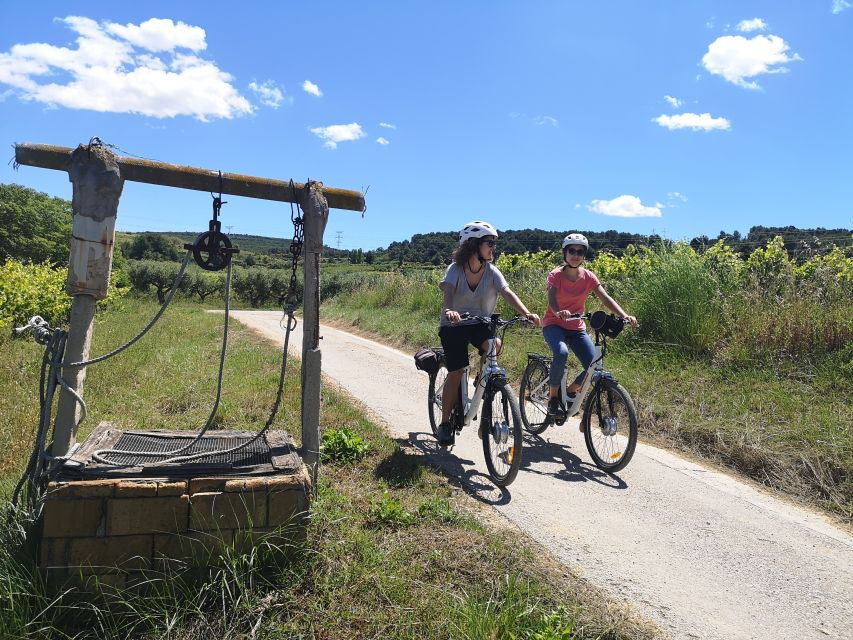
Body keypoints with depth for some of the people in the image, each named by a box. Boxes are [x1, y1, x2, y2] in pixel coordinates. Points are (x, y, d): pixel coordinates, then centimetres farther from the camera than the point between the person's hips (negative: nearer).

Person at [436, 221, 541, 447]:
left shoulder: (491, 271, -9)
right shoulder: (456, 269, -16)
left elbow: (507, 292, -23)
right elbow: (448, 291, -34)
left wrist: (526, 313, -41)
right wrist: (448, 310, -57)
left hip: (479, 323, 2)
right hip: (453, 326, -2)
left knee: (494, 344, -31)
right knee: (456, 373, -9)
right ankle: (445, 423, 9)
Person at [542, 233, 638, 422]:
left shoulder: (588, 277, -1)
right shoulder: (556, 275, -10)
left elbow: (605, 298, -12)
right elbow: (551, 300, -27)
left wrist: (624, 316, -29)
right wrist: (559, 312, -51)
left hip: (577, 328, 4)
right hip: (554, 324, -4)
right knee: (561, 353, -36)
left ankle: (570, 391, 18)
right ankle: (553, 397, -15)